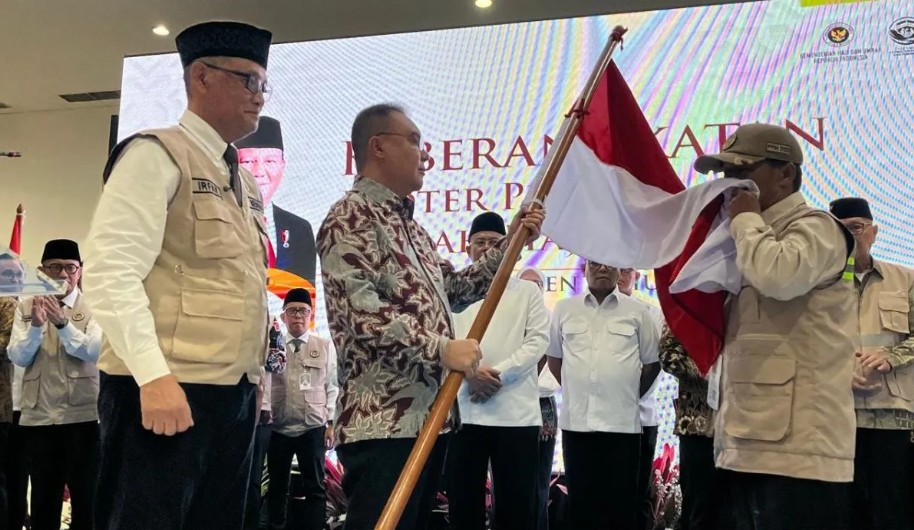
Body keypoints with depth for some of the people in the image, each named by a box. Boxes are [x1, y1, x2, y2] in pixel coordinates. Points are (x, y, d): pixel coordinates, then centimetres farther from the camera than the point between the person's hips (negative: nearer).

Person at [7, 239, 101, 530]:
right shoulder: (26, 307, 8)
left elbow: (92, 351, -13)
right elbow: (18, 357, -1)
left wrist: (62, 322, -26)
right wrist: (36, 325, -18)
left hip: (83, 414, -2)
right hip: (38, 416, 2)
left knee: (85, 495, 4)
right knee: (43, 497, 10)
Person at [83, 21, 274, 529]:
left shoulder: (246, 183, 19)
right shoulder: (157, 156, -6)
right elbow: (111, 273, -16)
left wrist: (254, 375, 16)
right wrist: (153, 376, -24)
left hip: (236, 395, 8)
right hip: (166, 390, -8)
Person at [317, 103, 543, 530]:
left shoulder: (409, 225, 22)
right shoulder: (351, 218, -7)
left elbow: (455, 290, 26)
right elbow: (360, 310, -19)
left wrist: (508, 244, 20)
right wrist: (441, 348, -21)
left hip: (429, 415, 10)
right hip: (382, 421, -10)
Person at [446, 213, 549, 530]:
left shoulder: (527, 291, 12)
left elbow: (538, 340, 1)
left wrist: (498, 373, -13)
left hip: (515, 413, -1)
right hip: (462, 411, 1)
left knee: (516, 503, 2)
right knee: (462, 501, 5)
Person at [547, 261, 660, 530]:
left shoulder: (638, 311, 4)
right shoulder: (564, 309, 8)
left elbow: (652, 361, 9)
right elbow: (554, 357, 16)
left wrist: (631, 395, 7)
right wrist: (574, 392, 10)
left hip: (622, 421, -1)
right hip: (576, 420, 1)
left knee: (621, 502, 4)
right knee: (581, 499, 7)